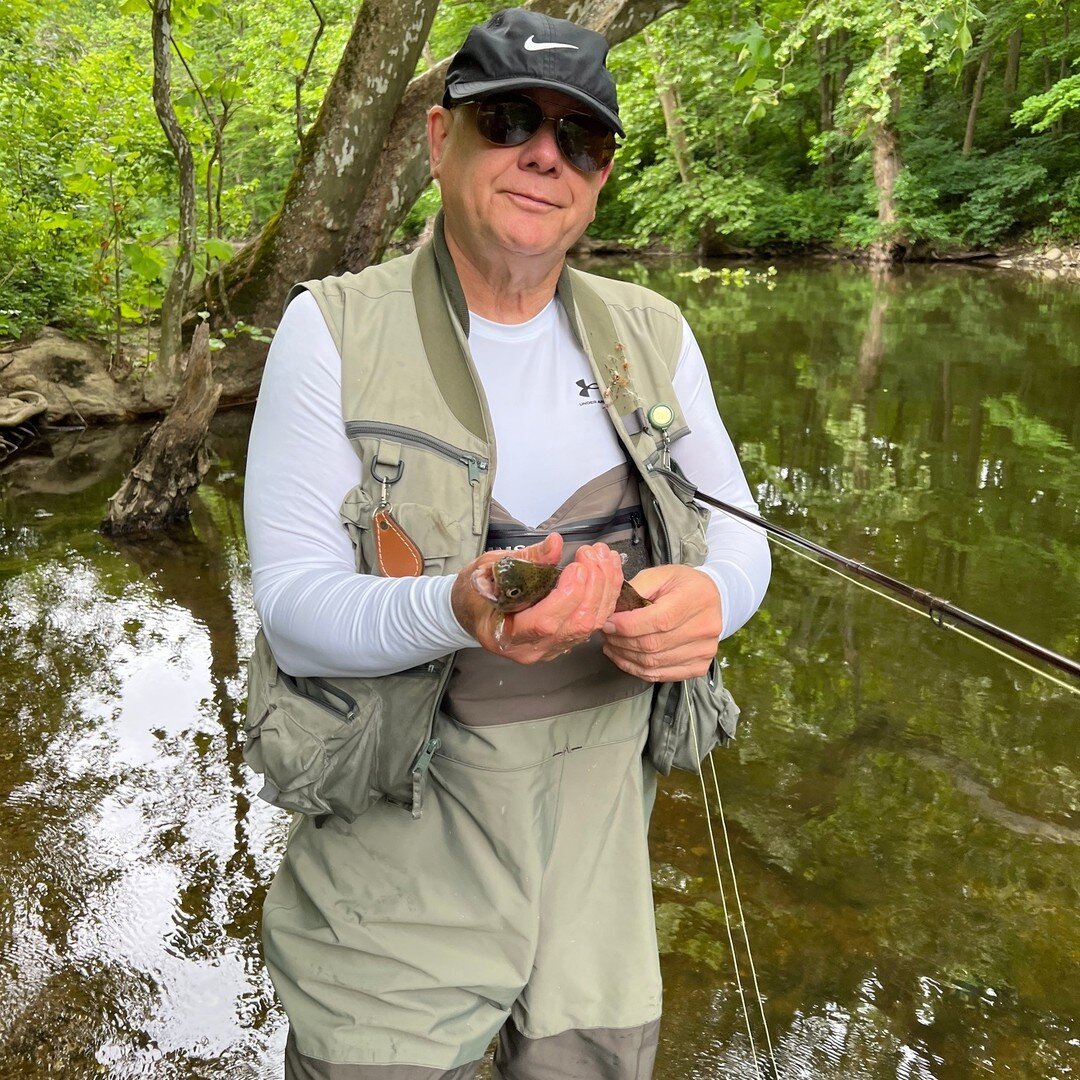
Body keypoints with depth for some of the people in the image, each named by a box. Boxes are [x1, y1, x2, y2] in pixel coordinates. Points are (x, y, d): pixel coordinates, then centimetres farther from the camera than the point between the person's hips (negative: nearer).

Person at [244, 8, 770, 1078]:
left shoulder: (651, 333, 2)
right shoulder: (334, 330, -10)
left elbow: (737, 533, 5)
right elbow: (293, 606, -14)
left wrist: (709, 597, -20)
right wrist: (458, 611, -35)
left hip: (601, 821, 4)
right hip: (399, 837, -3)